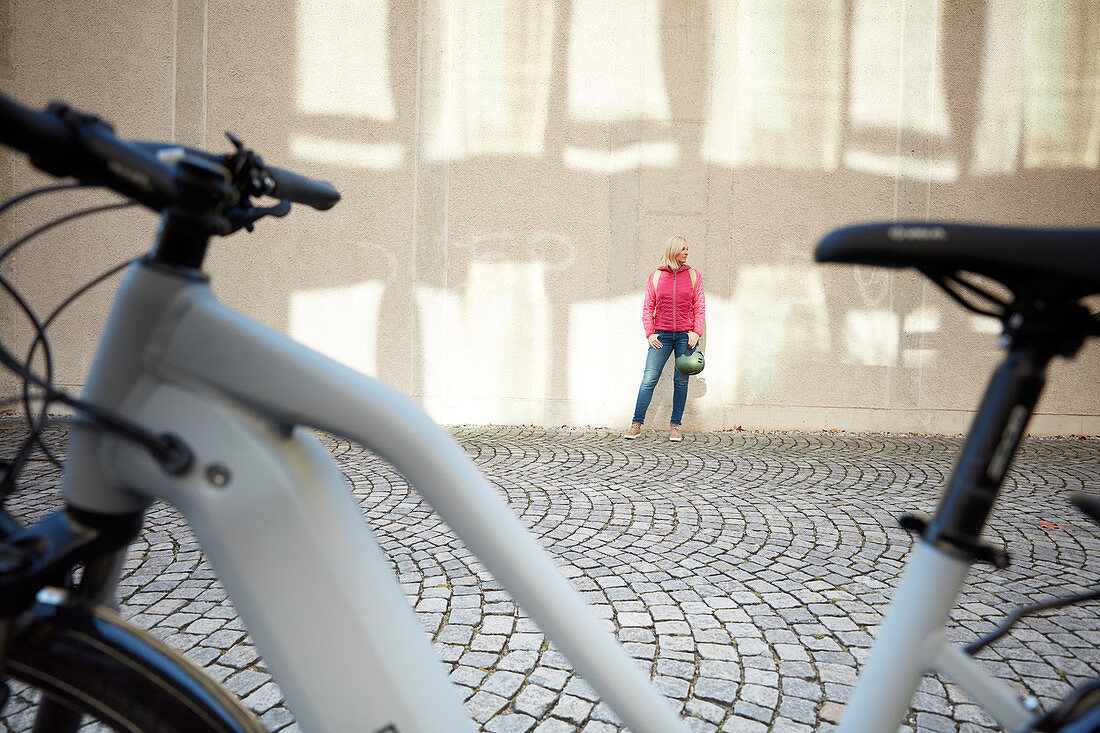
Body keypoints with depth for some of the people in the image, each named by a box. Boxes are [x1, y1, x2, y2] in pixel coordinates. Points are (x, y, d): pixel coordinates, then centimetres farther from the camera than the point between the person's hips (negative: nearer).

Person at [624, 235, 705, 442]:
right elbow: (648, 308, 7)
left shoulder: (693, 275, 7)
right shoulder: (656, 276, 6)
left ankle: (675, 426, 11)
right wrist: (650, 333, -3)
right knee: (649, 379, -4)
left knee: (681, 381, 2)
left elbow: (700, 307, 5)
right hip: (662, 336, 0)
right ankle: (636, 424, 2)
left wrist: (696, 332, -6)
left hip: (686, 335, 1)